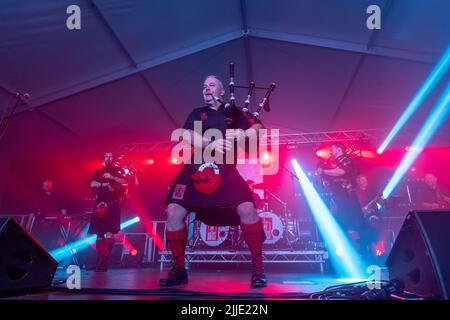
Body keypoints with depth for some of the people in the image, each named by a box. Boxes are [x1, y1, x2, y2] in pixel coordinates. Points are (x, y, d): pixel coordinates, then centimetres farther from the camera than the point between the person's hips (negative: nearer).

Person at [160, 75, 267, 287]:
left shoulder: (233, 114, 19)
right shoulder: (196, 113, 20)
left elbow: (258, 127, 8)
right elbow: (187, 135, 2)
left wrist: (240, 134, -13)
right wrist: (210, 144, -17)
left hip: (224, 170, -1)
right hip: (195, 169, 2)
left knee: (247, 208, -22)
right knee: (173, 212, -11)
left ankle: (258, 268, -6)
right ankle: (179, 269, 6)